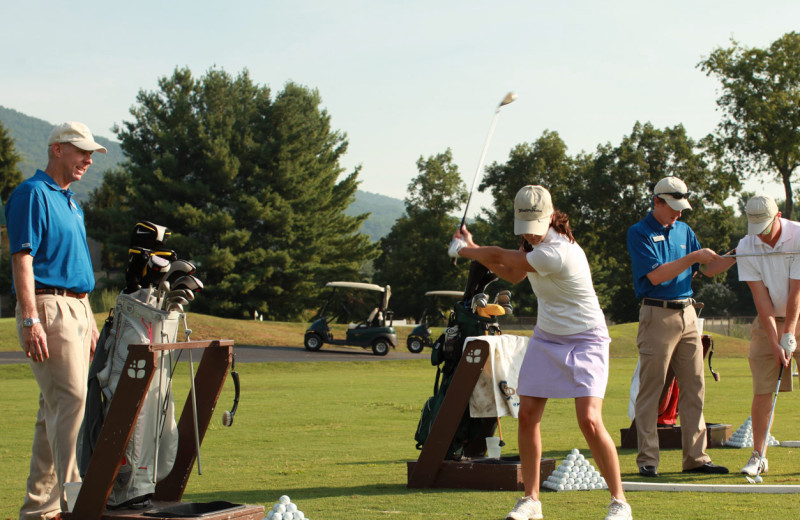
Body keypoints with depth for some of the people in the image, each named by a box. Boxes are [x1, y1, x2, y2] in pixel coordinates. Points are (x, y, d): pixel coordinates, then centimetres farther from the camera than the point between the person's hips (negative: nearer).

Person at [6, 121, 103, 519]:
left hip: (77, 308, 9)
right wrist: (31, 320, -23)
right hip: (48, 307, -9)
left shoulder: (70, 202, 22)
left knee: (55, 406, 9)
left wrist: (90, 323, 22)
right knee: (70, 398, -18)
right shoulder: (33, 194, -7)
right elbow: (22, 259, -15)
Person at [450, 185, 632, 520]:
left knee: (589, 420, -18)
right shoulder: (538, 242, 0)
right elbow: (513, 275, 16)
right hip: (546, 339, 8)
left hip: (585, 341, -8)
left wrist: (464, 250, 2)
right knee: (527, 414, 0)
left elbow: (501, 257, -16)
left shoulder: (555, 254, -29)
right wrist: (472, 249, 6)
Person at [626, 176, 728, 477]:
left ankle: (695, 457, 10)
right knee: (651, 388, -4)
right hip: (658, 316, -7)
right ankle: (647, 459, 0)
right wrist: (693, 257, -16)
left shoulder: (684, 231, 15)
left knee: (694, 388, 6)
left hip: (688, 314, 7)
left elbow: (706, 269, 18)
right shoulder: (639, 233, -4)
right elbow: (655, 275, -14)